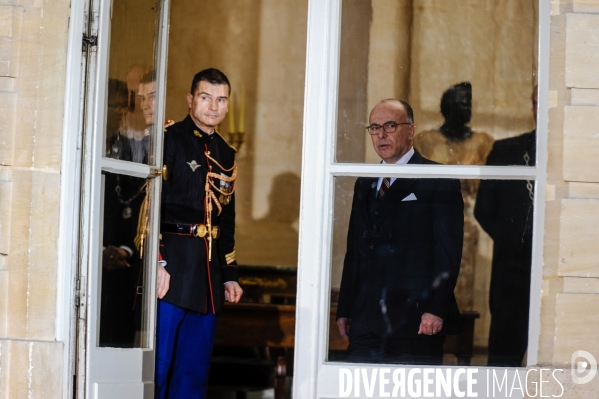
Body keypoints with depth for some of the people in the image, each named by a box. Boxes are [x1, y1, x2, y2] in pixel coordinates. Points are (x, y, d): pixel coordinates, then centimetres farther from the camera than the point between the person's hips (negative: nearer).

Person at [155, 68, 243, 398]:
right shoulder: (169, 139, -4)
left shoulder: (226, 154, 18)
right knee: (158, 366, -7)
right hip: (171, 269, -7)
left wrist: (229, 274, 18)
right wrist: (158, 262, -19)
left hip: (207, 272, 7)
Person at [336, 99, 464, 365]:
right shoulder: (364, 184, 19)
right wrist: (344, 309, 12)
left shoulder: (438, 181, -1)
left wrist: (436, 309, -15)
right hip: (366, 321, 6)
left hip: (418, 320, -6)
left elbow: (448, 250, -7)